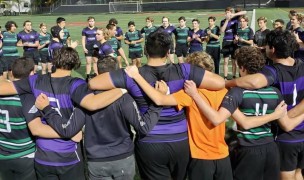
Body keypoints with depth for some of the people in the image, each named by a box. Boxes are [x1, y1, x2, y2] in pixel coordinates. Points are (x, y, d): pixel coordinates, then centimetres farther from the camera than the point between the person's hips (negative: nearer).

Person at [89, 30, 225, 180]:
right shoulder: (182, 71, -13)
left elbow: (92, 83, -11)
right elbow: (220, 83, -12)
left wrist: (121, 88, 4)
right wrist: (197, 86, 7)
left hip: (149, 145, -1)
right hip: (180, 143, 2)